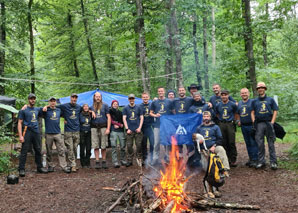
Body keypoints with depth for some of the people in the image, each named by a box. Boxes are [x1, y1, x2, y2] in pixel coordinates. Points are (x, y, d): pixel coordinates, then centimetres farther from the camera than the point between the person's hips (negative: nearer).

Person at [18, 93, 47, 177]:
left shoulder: (37, 109, 15)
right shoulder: (23, 110, 0)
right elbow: (20, 123, -3)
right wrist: (20, 135, -13)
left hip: (36, 132, 5)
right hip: (27, 132, -5)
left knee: (38, 151, 10)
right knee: (24, 151, -6)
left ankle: (39, 167, 20)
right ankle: (21, 169, -2)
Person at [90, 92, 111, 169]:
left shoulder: (105, 105, 6)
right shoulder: (91, 107, 12)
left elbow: (108, 117, 2)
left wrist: (108, 128, -6)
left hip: (103, 127, -2)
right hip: (94, 128, 2)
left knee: (103, 146, 0)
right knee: (96, 146, 1)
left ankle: (104, 162, 9)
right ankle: (97, 162, 6)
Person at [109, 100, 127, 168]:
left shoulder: (120, 112, 19)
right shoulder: (110, 112, 9)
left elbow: (123, 121, 16)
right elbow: (111, 121, 1)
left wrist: (118, 125, -2)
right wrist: (120, 124, -3)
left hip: (121, 130, 3)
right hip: (113, 131, -3)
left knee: (123, 146, 0)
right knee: (114, 147, -8)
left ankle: (123, 160, 11)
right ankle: (115, 162, -7)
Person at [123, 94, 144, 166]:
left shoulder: (138, 108, 9)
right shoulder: (125, 108, 8)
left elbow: (141, 118, 7)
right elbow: (124, 119, 3)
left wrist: (139, 127, -4)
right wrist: (127, 129, -6)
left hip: (137, 130, 0)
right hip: (129, 130, 0)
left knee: (139, 144, -3)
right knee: (129, 146, -1)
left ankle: (139, 158, 12)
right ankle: (129, 160, 6)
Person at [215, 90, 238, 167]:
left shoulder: (233, 105, 1)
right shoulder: (218, 105, 8)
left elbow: (236, 114, 11)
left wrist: (234, 121, 9)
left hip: (230, 124, -3)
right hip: (221, 124, 3)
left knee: (231, 143, -6)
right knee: (224, 143, 5)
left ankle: (233, 160, 0)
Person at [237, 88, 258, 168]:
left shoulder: (252, 102, -4)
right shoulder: (239, 103, 15)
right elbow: (237, 114, 27)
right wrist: (238, 121, 13)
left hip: (251, 125, -6)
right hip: (243, 126, 6)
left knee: (253, 143, -6)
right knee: (248, 143, 12)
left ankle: (255, 159, -2)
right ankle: (250, 158, 21)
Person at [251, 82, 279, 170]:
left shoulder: (270, 100, 9)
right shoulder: (254, 101, 13)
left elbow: (275, 111, 6)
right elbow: (252, 113, 12)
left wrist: (272, 122, -5)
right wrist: (254, 123, -1)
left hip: (268, 123, -1)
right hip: (259, 124, 2)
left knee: (271, 143, -1)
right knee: (260, 144, 3)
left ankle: (273, 162, 2)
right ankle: (261, 162, 10)